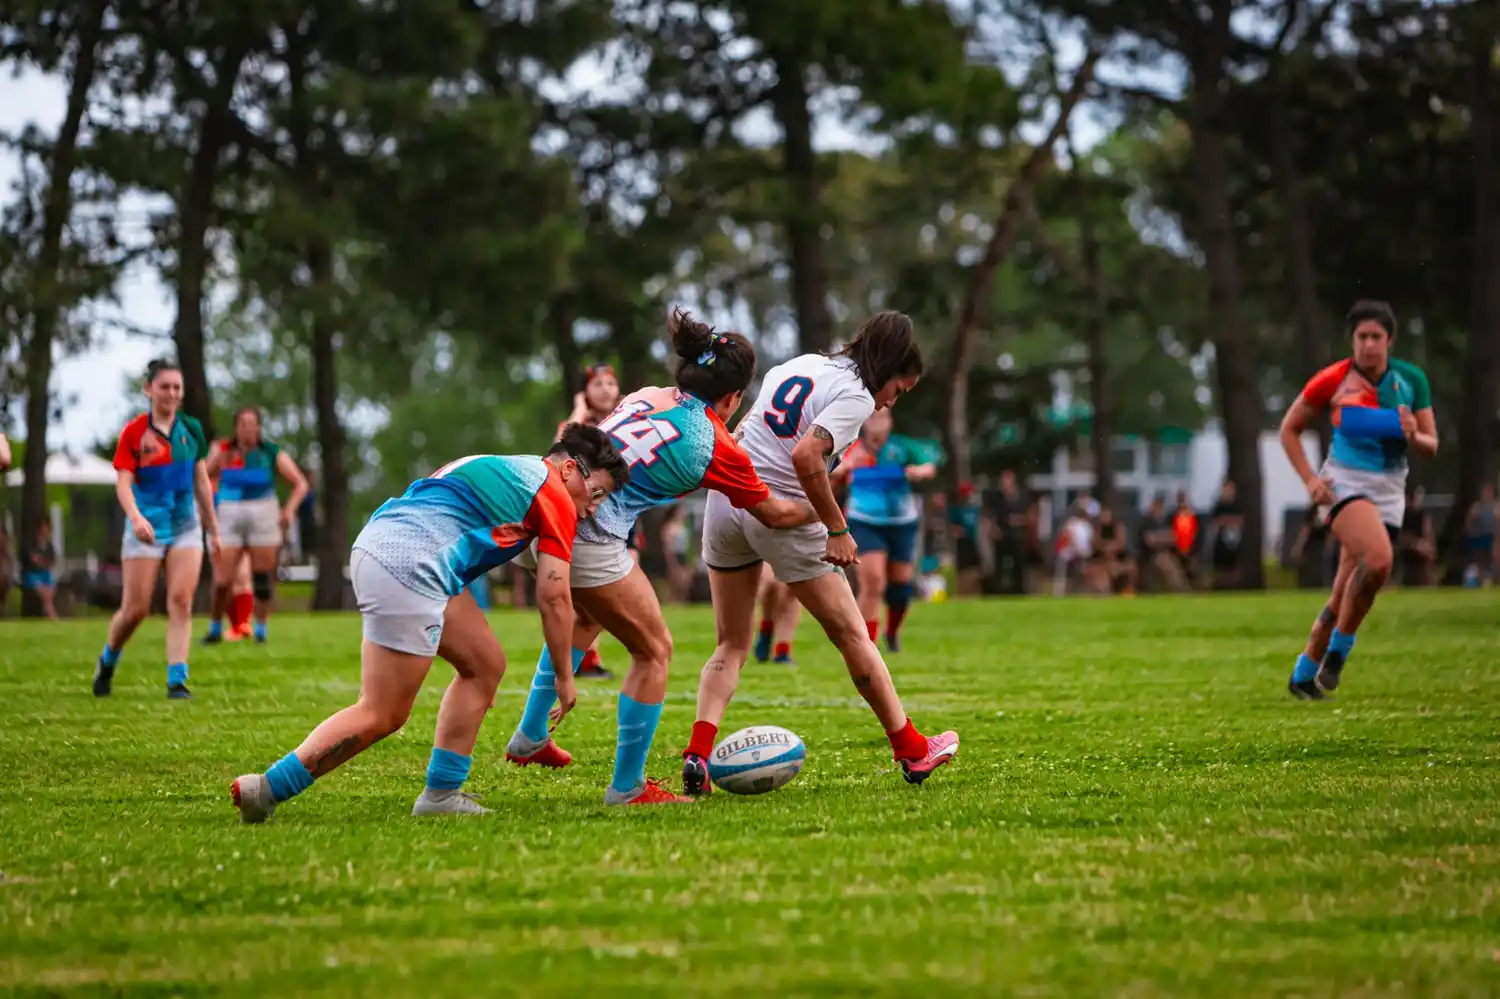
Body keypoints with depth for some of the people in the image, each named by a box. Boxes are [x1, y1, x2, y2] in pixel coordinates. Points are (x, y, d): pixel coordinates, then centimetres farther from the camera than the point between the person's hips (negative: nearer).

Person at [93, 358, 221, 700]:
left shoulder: (191, 429, 6)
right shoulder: (134, 432, -7)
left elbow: (201, 482, 13)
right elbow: (123, 482, -12)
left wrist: (213, 529, 15)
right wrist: (136, 517, -30)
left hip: (186, 527, 3)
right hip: (146, 529, -3)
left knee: (181, 602, -10)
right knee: (135, 609, 1)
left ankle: (177, 680, -11)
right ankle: (107, 661, 28)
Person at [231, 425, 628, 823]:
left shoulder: (501, 467, 27)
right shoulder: (557, 499, 2)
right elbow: (554, 599, 3)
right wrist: (565, 677, 13)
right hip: (407, 568, -10)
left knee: (485, 663, 16)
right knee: (381, 715, -4)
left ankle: (441, 794, 17)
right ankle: (267, 790, -4)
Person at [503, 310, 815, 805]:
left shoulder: (646, 396, 16)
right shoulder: (718, 448, 1)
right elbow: (774, 514, 16)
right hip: (588, 537, -7)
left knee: (584, 618, 34)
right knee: (654, 651, 10)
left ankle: (530, 738, 37)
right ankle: (627, 788, 14)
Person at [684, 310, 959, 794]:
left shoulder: (801, 364, 14)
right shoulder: (856, 396, -9)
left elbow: (738, 432, 20)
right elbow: (806, 456, -24)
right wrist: (838, 529, -17)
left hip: (725, 497, 7)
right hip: (780, 514, -7)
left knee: (731, 646, 12)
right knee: (853, 636, 8)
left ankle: (698, 752, -8)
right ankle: (912, 752, 18)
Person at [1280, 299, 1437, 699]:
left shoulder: (1412, 380, 2)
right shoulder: (1332, 380, -5)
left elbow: (1431, 445, 6)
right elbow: (1289, 429, 5)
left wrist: (1413, 436, -18)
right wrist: (1309, 479, -7)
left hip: (1389, 490, 4)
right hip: (1345, 483, -4)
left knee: (1343, 597, 2)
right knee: (1379, 560, -30)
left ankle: (1304, 674, 19)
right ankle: (1338, 649, -12)